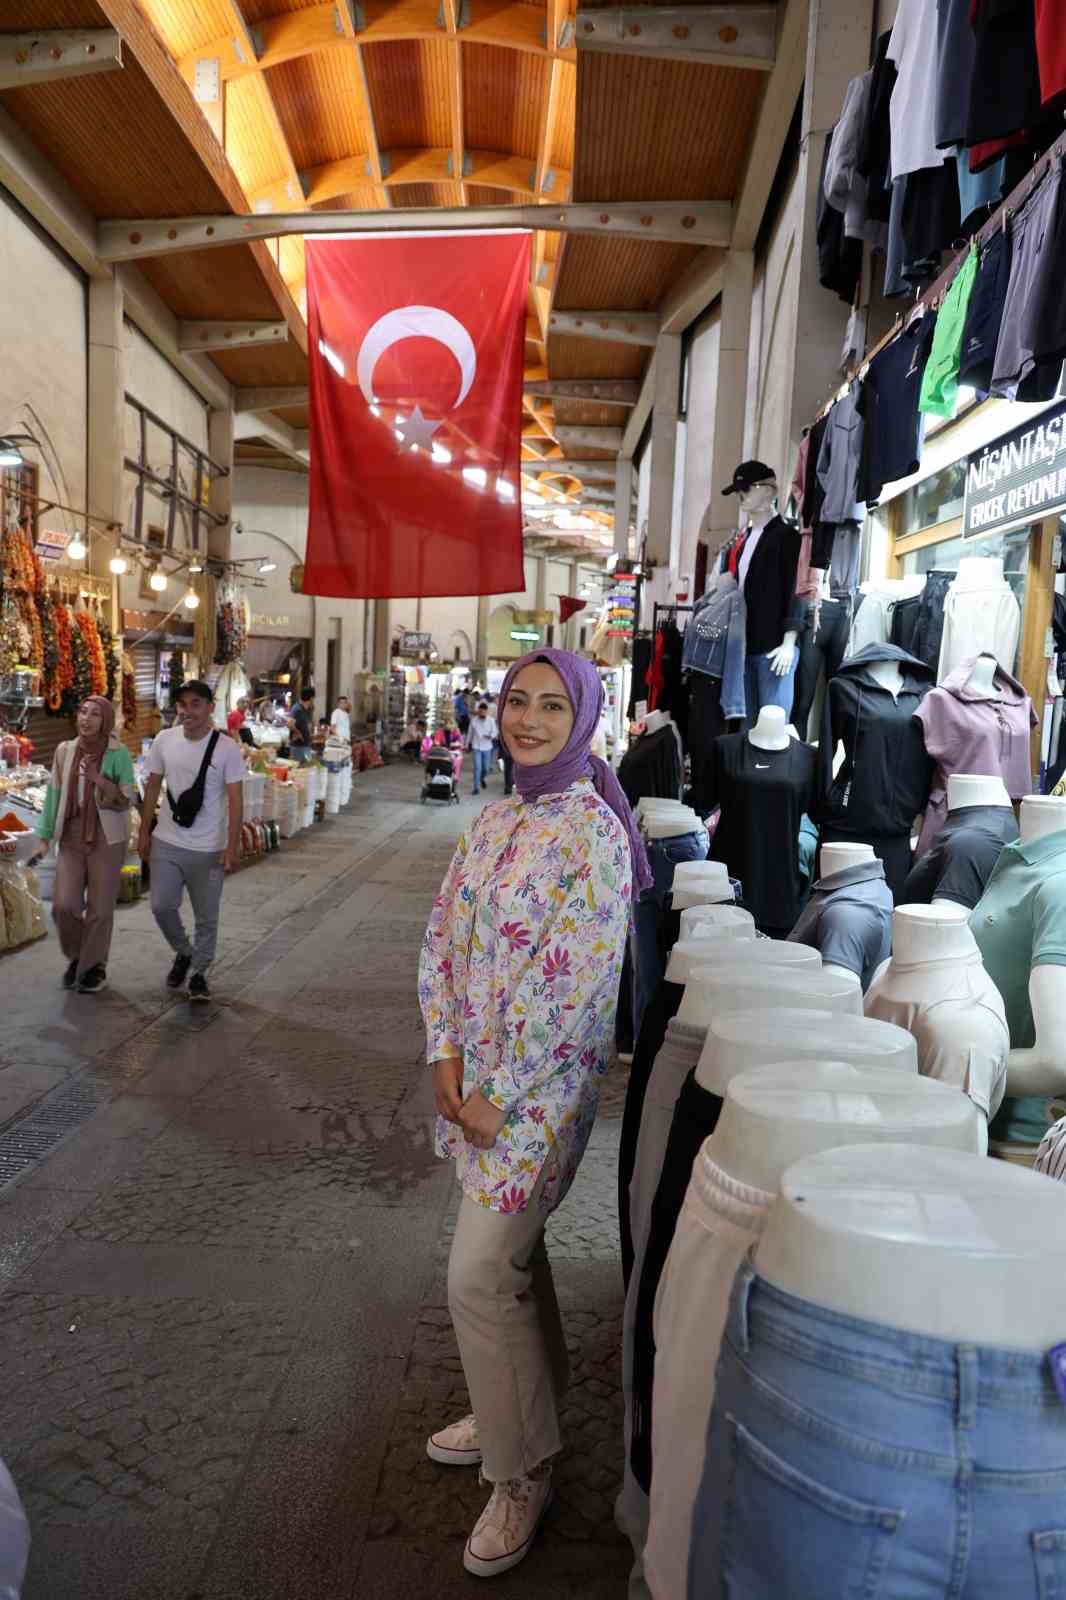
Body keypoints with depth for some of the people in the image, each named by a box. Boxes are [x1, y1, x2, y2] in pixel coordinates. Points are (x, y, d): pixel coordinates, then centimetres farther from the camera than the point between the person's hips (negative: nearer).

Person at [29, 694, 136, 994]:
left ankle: (94, 966, 23)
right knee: (63, 905, -3)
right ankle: (76, 957, 23)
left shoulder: (118, 754, -8)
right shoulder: (65, 750, 3)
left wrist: (99, 780, -26)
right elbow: (53, 795, 8)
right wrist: (44, 837, 8)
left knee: (100, 908, 3)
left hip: (106, 840, -3)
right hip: (71, 839, 3)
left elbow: (127, 801, -11)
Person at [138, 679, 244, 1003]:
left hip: (208, 849, -3)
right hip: (167, 843, 3)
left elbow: (235, 801, -12)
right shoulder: (164, 740, -1)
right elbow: (152, 788, 8)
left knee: (206, 917, 7)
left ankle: (199, 973, 26)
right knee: (162, 906, 2)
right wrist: (144, 832, 8)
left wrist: (232, 847, -17)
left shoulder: (227, 748, -11)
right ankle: (183, 953, 30)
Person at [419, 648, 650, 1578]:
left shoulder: (595, 832, -18)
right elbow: (444, 937, 6)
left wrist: (501, 1095, -16)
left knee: (479, 1276, -2)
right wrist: (447, 1057, -3)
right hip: (477, 1078, 7)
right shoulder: (498, 818, 6)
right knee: (510, 1250, 20)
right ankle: (514, 1410, 41)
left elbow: (572, 984, -21)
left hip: (540, 1085, -7)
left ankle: (523, 1471, 20)